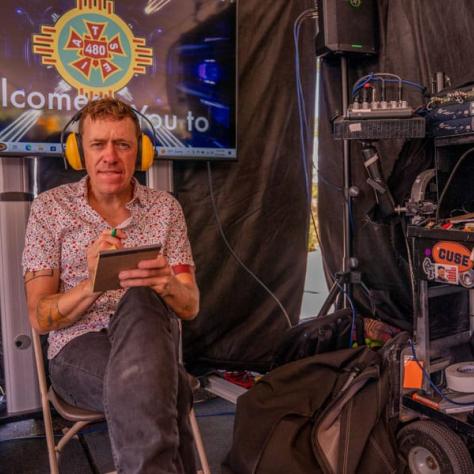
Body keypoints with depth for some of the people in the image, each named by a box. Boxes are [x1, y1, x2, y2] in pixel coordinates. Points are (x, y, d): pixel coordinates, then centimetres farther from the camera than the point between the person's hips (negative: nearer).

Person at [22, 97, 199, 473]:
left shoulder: (165, 208, 5)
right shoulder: (50, 207, 1)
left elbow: (190, 307, 0)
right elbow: (40, 318, -2)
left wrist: (167, 285, -25)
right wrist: (92, 284, -24)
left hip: (152, 334, 3)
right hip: (79, 345, -2)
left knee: (140, 300, -36)